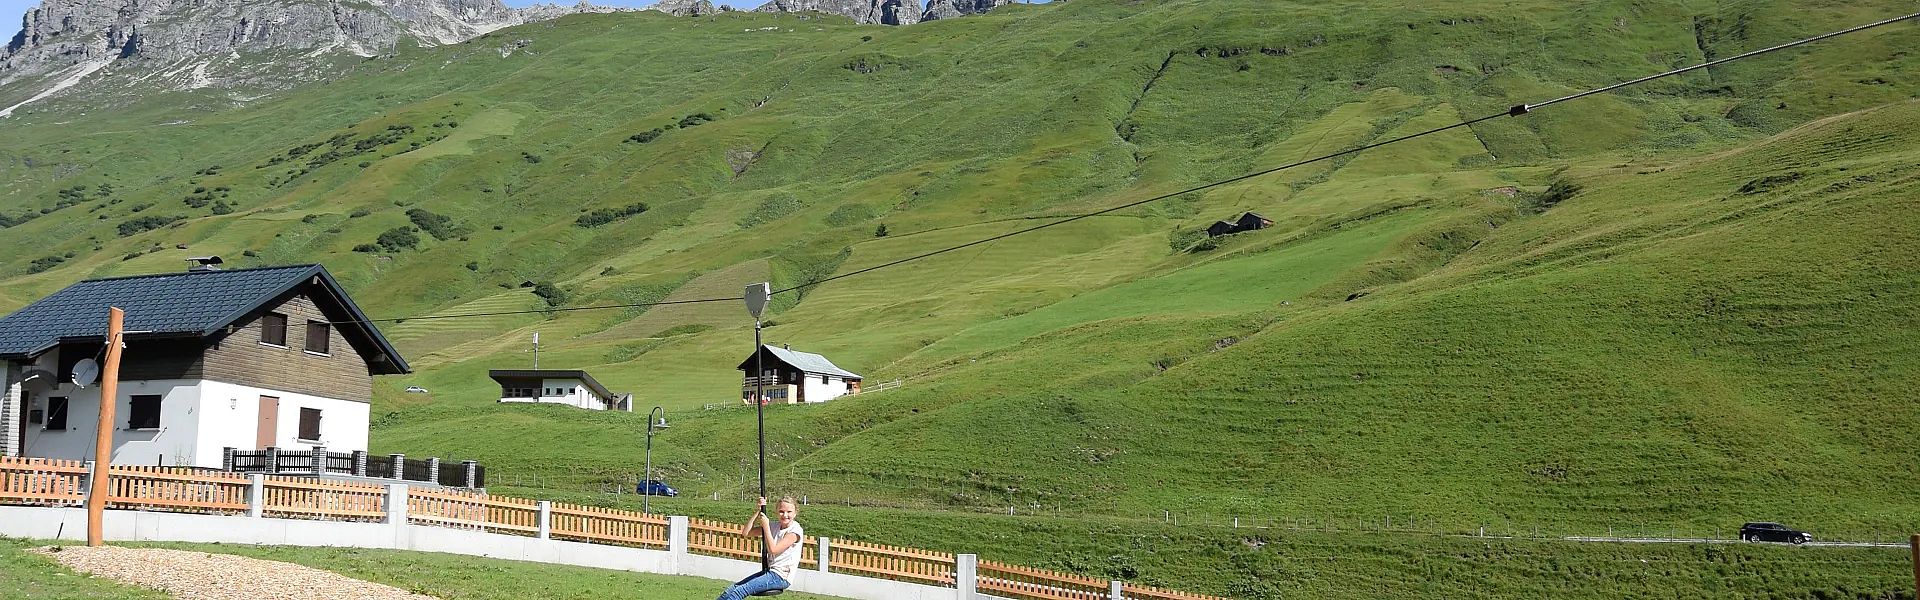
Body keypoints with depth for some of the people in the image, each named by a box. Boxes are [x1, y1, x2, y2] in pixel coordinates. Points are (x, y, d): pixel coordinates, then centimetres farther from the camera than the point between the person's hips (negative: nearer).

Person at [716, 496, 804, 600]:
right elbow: (746, 533, 5)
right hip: (770, 571, 8)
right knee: (733, 588, 0)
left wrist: (766, 525, -14)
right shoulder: (775, 527, 10)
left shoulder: (796, 530, -12)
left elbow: (773, 549, -21)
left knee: (740, 590, -16)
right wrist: (758, 511, -3)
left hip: (781, 577, -8)